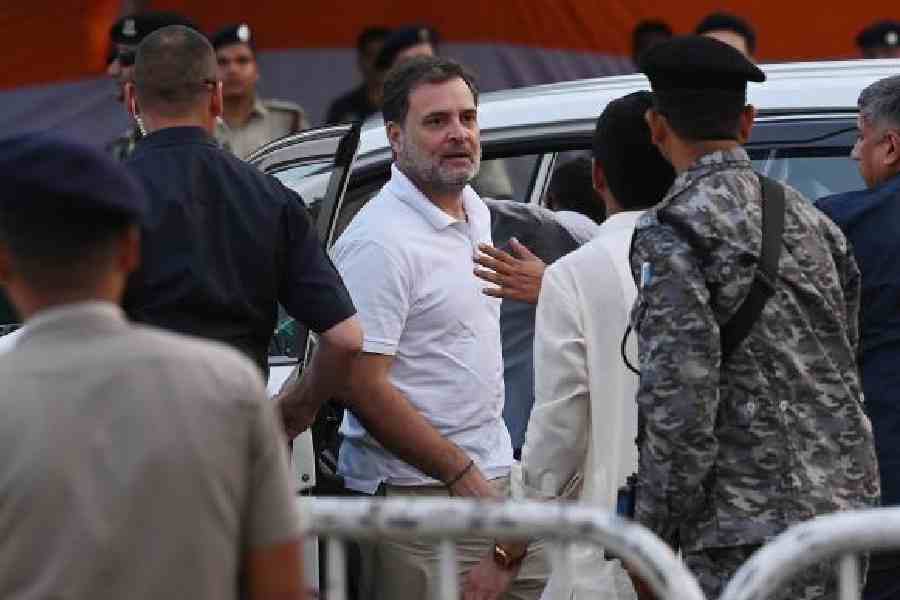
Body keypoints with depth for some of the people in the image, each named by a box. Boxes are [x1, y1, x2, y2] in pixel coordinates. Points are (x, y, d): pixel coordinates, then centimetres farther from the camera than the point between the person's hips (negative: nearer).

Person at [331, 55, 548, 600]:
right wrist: (463, 475, -18)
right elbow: (364, 386, -20)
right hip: (417, 489, -8)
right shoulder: (380, 241, -16)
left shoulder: (475, 212, 12)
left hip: (493, 477, 9)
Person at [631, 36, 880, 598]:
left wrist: (653, 533, -10)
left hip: (750, 531, -8)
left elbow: (678, 397, -17)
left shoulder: (671, 230, -9)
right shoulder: (811, 219, 15)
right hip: (844, 507, 8)